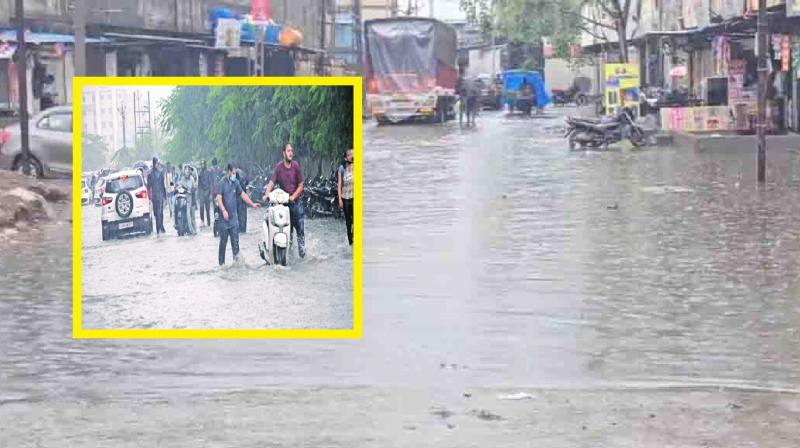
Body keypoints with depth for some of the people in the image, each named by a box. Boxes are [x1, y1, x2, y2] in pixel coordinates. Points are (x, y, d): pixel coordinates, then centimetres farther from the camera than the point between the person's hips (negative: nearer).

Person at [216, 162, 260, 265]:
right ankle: (221, 263, 10)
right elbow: (219, 198, -15)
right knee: (223, 242, 3)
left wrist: (252, 204, 16)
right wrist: (223, 211, -27)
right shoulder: (222, 183, -8)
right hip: (224, 219, -4)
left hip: (234, 218, 4)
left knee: (235, 241, 1)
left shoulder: (235, 183, 9)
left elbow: (242, 194, 19)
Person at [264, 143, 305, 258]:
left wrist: (293, 196, -15)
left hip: (296, 201, 0)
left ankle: (302, 250, 9)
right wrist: (267, 194, -30)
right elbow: (272, 182, -13)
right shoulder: (278, 167, -5)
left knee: (300, 227, -1)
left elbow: (300, 185, -1)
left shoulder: (296, 165, -3)